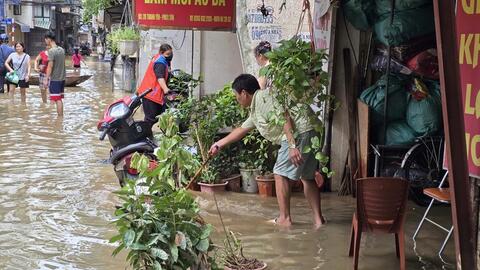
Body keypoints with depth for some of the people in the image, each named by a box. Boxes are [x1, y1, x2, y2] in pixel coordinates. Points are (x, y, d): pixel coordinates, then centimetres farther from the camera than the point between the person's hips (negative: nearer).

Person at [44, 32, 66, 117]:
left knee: (57, 100, -3)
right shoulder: (61, 49, 9)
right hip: (62, 78, 8)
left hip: (55, 79, -8)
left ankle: (60, 117, -1)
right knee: (59, 99, 14)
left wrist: (46, 79, -14)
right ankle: (61, 115, 17)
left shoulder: (51, 51, -15)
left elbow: (50, 66, -17)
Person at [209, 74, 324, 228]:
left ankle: (284, 218, 3)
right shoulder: (255, 111, 25)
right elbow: (241, 130, 37)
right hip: (310, 134, 10)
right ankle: (318, 218, 15)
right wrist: (219, 144, 43)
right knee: (307, 177, 15)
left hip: (299, 133, -10)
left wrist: (292, 146, -25)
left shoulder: (262, 97, -6)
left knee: (281, 174, -1)